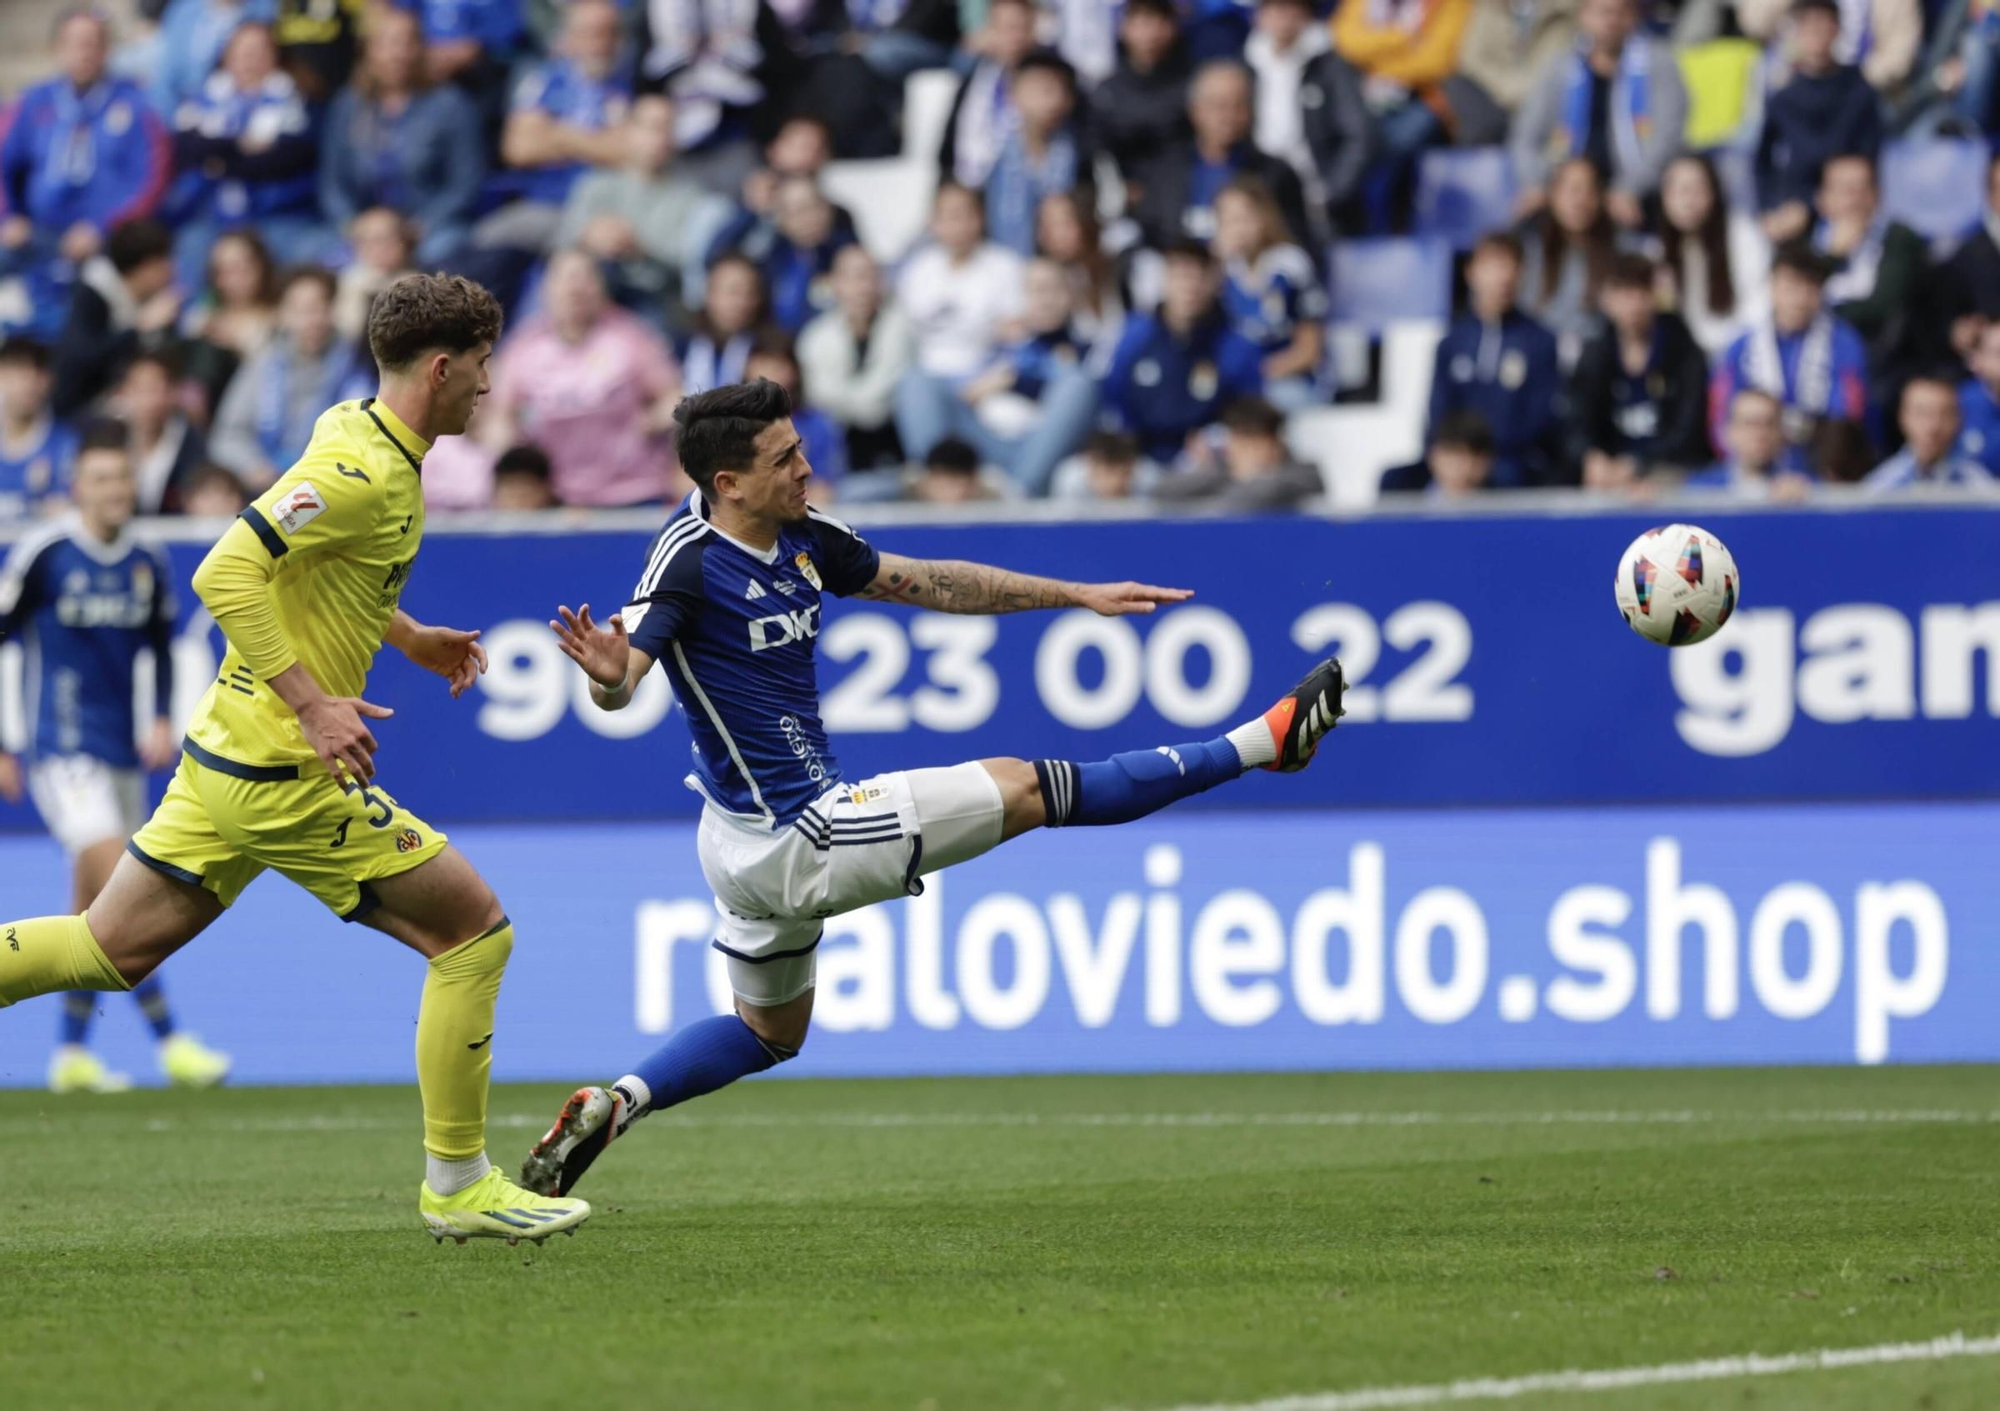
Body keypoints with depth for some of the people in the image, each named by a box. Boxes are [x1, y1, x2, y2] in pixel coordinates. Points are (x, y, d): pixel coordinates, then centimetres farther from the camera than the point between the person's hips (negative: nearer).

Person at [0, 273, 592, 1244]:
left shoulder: (359, 434, 12)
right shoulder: (364, 470, -19)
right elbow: (224, 574, -25)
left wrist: (409, 638, 23)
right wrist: (312, 703, -26)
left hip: (228, 756, 10)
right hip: (286, 777, -10)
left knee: (110, 950, 12)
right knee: (474, 929, -1)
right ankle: (456, 1184, 5)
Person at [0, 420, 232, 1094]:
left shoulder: (147, 565, 6)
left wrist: (162, 720, 7)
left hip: (121, 757, 6)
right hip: (62, 753, -6)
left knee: (96, 911, 9)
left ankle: (72, 1053, 19)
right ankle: (170, 1044, -18)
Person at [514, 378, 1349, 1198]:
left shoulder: (802, 538, 1)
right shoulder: (689, 561, -23)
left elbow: (929, 584, 12)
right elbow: (618, 685, -34)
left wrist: (1079, 595, 13)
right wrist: (610, 673, -59)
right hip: (800, 837, -9)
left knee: (769, 1033, 29)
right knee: (1027, 790, -2)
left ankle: (612, 1104, 17)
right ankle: (1261, 743, 6)